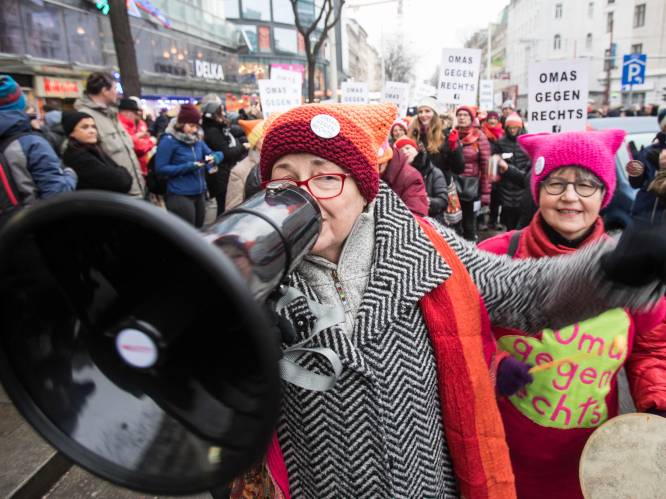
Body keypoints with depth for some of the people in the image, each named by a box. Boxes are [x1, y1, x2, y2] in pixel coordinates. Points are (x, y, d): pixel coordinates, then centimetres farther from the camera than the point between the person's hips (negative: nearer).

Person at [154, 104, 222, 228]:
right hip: (180, 196, -7)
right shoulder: (169, 141, -10)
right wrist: (187, 167, -22)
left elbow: (213, 153, 17)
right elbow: (160, 168, -14)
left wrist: (214, 158, -9)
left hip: (200, 194, 7)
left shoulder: (197, 140, 11)